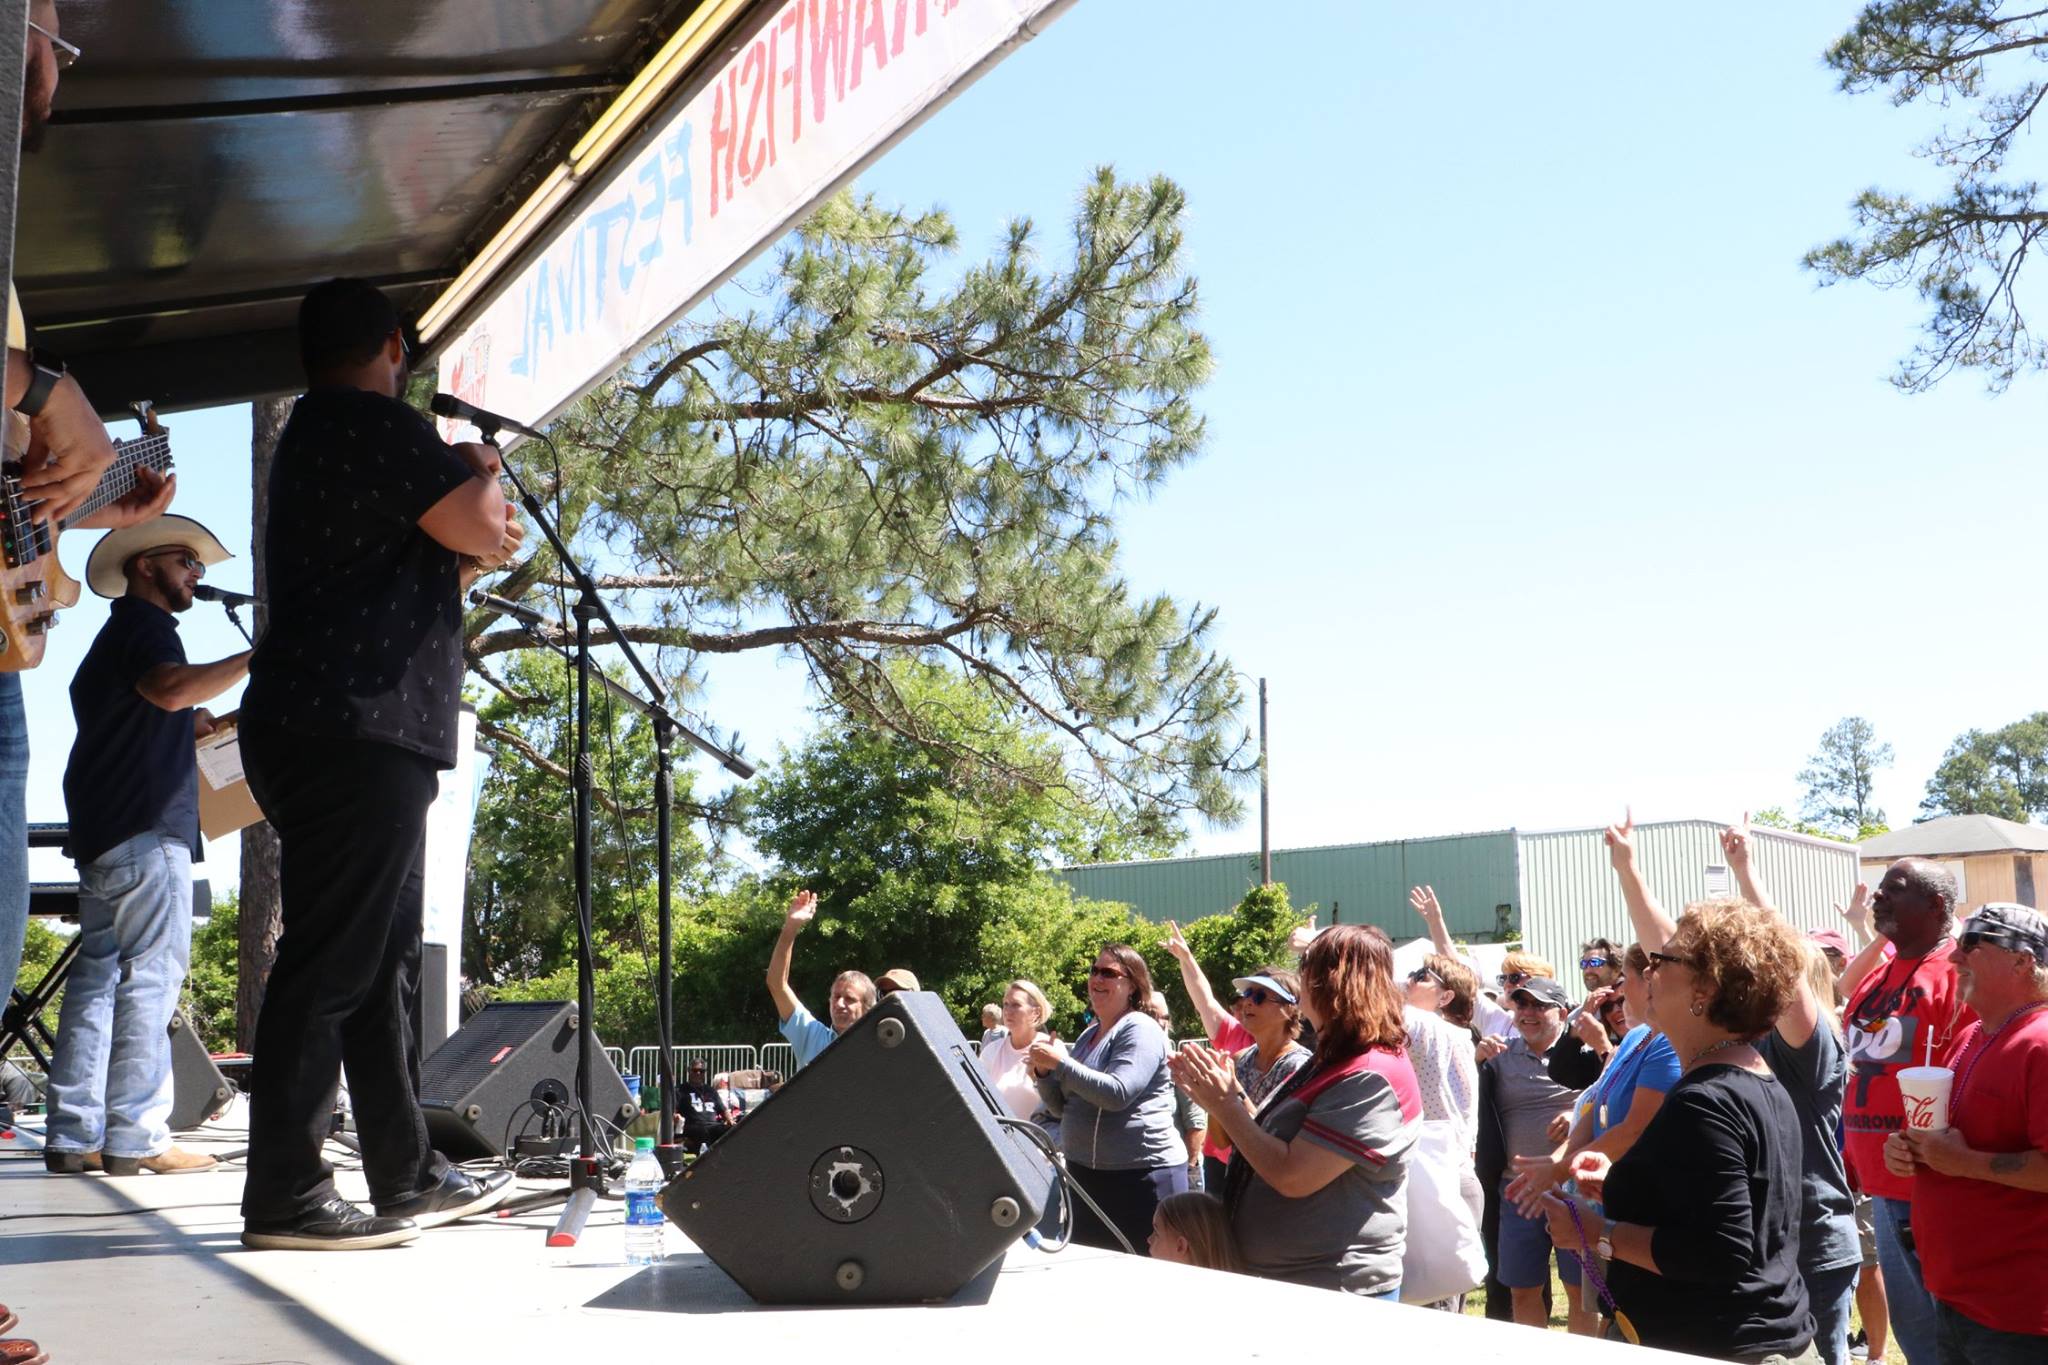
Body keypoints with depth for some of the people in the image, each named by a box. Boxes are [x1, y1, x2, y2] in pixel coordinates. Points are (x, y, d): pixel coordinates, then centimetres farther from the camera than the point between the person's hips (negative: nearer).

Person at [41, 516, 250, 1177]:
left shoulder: (114, 637, 27)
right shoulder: (143, 623, -4)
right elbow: (169, 687, -25)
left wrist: (193, 726, 21)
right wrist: (259, 657, -23)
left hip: (103, 827, 10)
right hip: (146, 829, -10)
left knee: (98, 973, 6)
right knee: (151, 973, -11)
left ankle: (74, 1134, 5)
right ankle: (135, 1135, -14)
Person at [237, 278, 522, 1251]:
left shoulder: (310, 439, 24)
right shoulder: (376, 426, -8)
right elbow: (480, 528, -13)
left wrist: (468, 557, 16)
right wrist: (478, 471, 7)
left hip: (343, 740, 10)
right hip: (355, 736, -10)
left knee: (379, 962, 12)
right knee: (331, 965, -9)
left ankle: (408, 1177, 19)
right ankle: (284, 1194, -6)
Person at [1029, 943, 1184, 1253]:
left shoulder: (1140, 1030, -10)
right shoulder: (1088, 1035, 15)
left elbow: (1117, 1093, -24)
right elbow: (1062, 1107, 18)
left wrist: (1061, 1062, -20)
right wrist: (1044, 1072, 0)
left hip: (1141, 1175, -9)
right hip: (1085, 1172, 9)